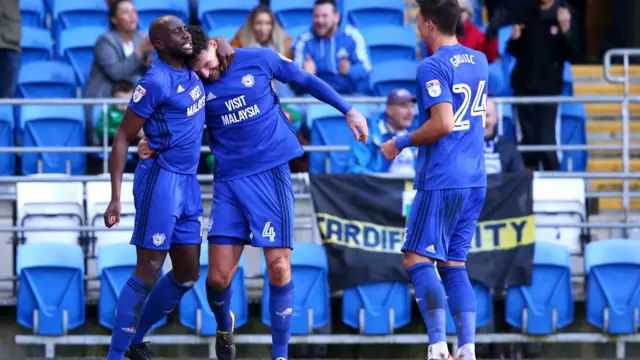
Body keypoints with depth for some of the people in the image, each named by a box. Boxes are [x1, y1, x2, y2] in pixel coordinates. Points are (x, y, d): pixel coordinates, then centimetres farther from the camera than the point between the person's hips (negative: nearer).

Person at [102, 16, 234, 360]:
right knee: (149, 272, -9)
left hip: (188, 183, 9)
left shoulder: (191, 68, 8)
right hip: (161, 179, -9)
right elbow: (123, 137, -14)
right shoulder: (156, 82, -16)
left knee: (187, 274, 12)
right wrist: (115, 198, -19)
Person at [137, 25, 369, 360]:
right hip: (229, 181, 2)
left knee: (278, 267, -9)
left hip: (271, 173, -2)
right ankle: (224, 327, 32)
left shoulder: (259, 60, -5)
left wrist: (348, 111, 8)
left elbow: (307, 81, 7)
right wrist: (153, 146, -8)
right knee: (218, 277, -2)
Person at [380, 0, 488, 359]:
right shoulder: (479, 60, 13)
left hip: (441, 181, -8)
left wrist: (401, 143, -10)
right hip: (475, 180, 8)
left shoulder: (433, 67, -13)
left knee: (418, 260, -5)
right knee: (454, 265, 10)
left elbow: (443, 123, -21)